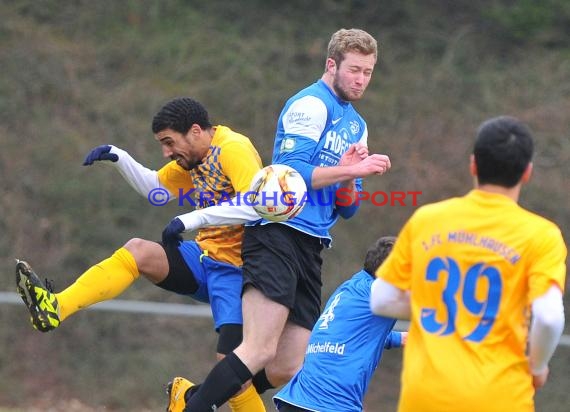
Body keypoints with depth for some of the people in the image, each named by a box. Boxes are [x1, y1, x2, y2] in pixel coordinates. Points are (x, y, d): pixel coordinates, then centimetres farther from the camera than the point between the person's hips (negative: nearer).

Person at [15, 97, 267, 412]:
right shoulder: (195, 158, 11)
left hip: (233, 269, -8)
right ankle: (54, 308, -23)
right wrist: (119, 158, 9)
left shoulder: (234, 149, -17)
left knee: (231, 362, -19)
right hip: (204, 256, 8)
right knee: (138, 251, -14)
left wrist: (193, 219, -30)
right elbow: (156, 188, 25)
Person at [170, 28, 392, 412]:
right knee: (261, 351, -22)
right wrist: (353, 171, -14)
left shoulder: (357, 126, 22)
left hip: (310, 248, 9)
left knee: (287, 370, 4)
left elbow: (347, 209, 20)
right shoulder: (311, 104, -4)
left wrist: (347, 181, -1)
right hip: (278, 233, -9)